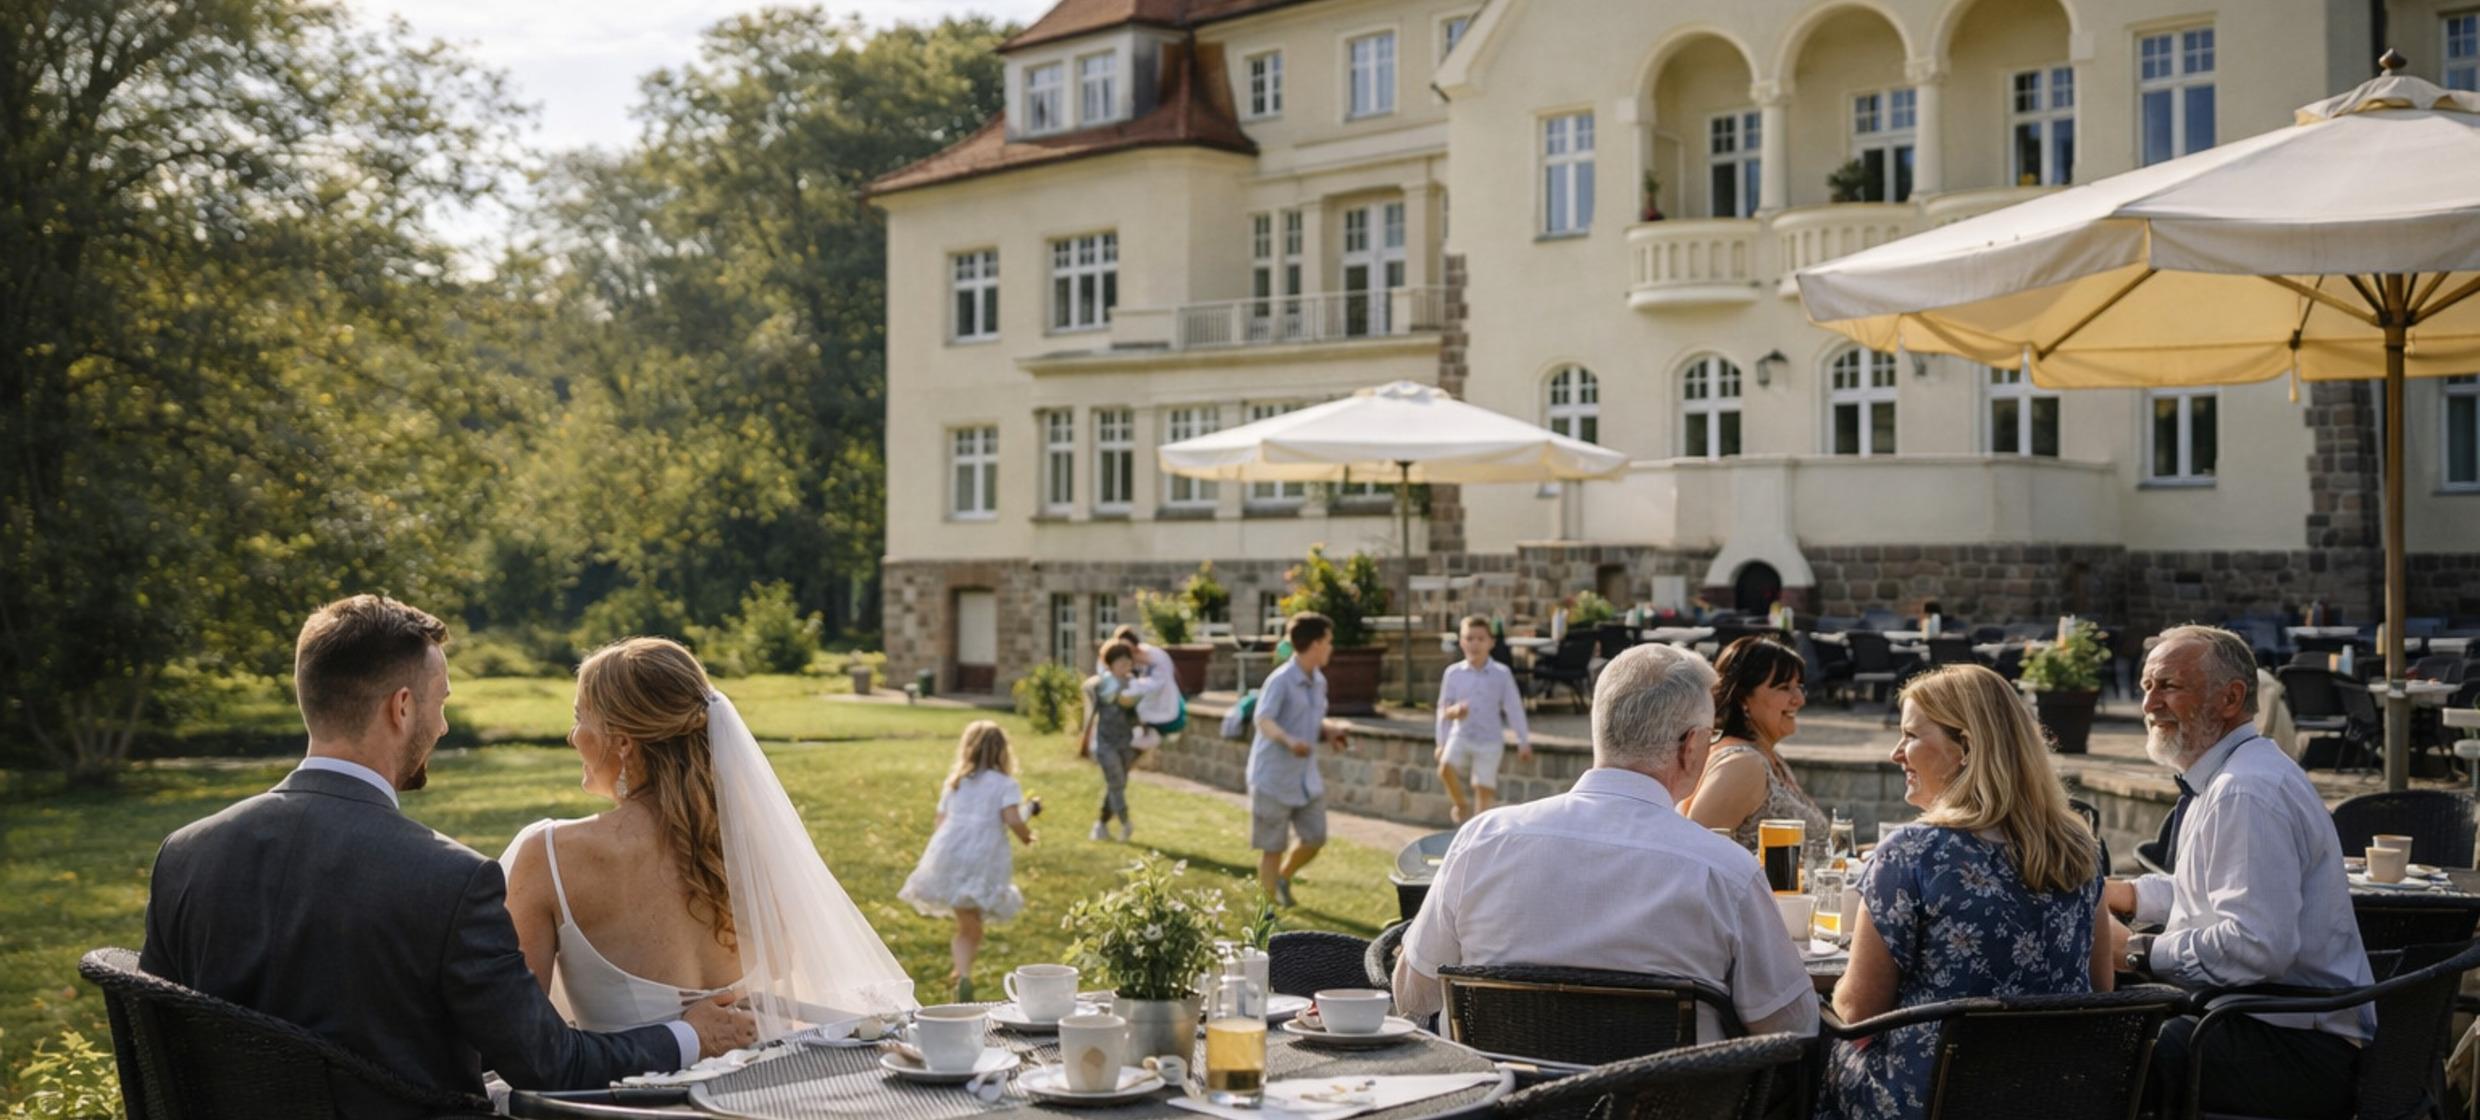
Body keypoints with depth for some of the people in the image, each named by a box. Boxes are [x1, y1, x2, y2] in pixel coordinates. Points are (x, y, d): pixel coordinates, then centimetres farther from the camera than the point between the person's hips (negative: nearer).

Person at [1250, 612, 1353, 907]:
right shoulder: (1280, 680, -17)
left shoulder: (1318, 682, 9)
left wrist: (1329, 730, 1)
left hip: (1306, 777, 8)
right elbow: (1264, 720, -29)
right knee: (1272, 847, 1)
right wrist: (1288, 740, -47)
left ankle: (1281, 879, 32)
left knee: (1315, 839, 8)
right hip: (1273, 777, -8)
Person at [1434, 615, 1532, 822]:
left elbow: (1514, 709, 1)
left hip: (1490, 741, -1)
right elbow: (1443, 709, 8)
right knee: (1445, 768, -23)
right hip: (1461, 736, 1)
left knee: (1483, 789, 0)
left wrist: (1524, 742, 1)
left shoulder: (1502, 674, -3)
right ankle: (1461, 805, 3)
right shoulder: (1453, 673, 1)